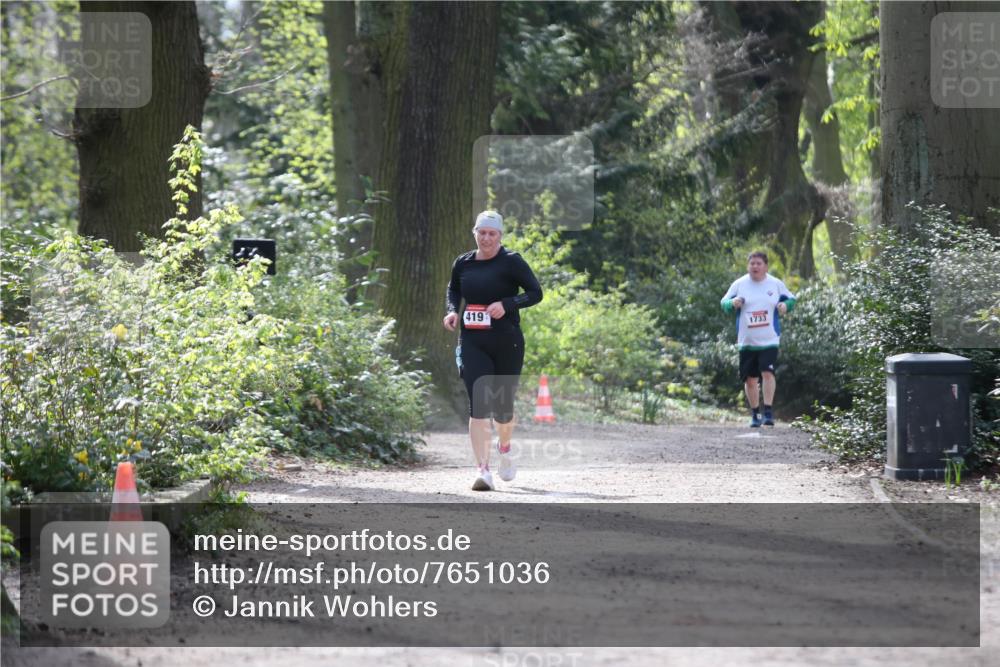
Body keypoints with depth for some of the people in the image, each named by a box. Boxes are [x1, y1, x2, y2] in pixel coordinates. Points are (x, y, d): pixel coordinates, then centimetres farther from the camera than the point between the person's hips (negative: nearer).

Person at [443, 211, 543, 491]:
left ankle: (504, 447, 43)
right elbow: (453, 289, 25)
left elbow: (535, 293, -6)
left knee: (502, 406, 9)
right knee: (478, 404, -13)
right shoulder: (463, 264, 6)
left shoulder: (511, 262, -5)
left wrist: (507, 304, -20)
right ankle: (483, 469, -16)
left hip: (507, 343, -2)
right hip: (472, 343, 2)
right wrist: (453, 310, 4)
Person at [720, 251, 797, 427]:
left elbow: (790, 299, 14)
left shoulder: (776, 284, 3)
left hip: (769, 340, -2)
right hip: (747, 341, 2)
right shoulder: (739, 284, 3)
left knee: (768, 372, -19)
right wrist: (733, 303, -16)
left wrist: (786, 305, -9)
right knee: (750, 379, 6)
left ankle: (768, 411, -18)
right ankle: (755, 414, 20)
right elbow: (724, 303, 7)